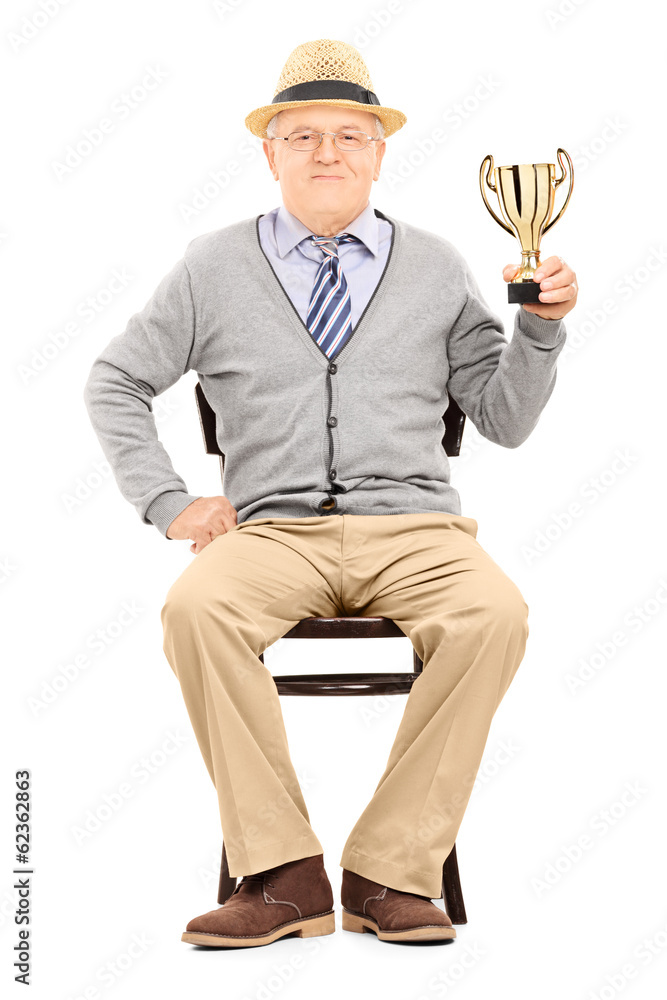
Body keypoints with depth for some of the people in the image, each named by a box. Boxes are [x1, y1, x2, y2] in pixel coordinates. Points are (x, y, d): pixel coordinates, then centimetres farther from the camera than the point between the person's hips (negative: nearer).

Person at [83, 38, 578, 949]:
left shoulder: (437, 267, 14)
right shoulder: (214, 268, 13)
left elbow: (504, 420, 13)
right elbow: (115, 383, 18)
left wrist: (542, 327, -4)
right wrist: (169, 502, 5)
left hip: (412, 528, 0)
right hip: (273, 531, 0)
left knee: (496, 615, -32)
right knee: (196, 608, -33)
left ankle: (392, 874, -22)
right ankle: (283, 876, -23)